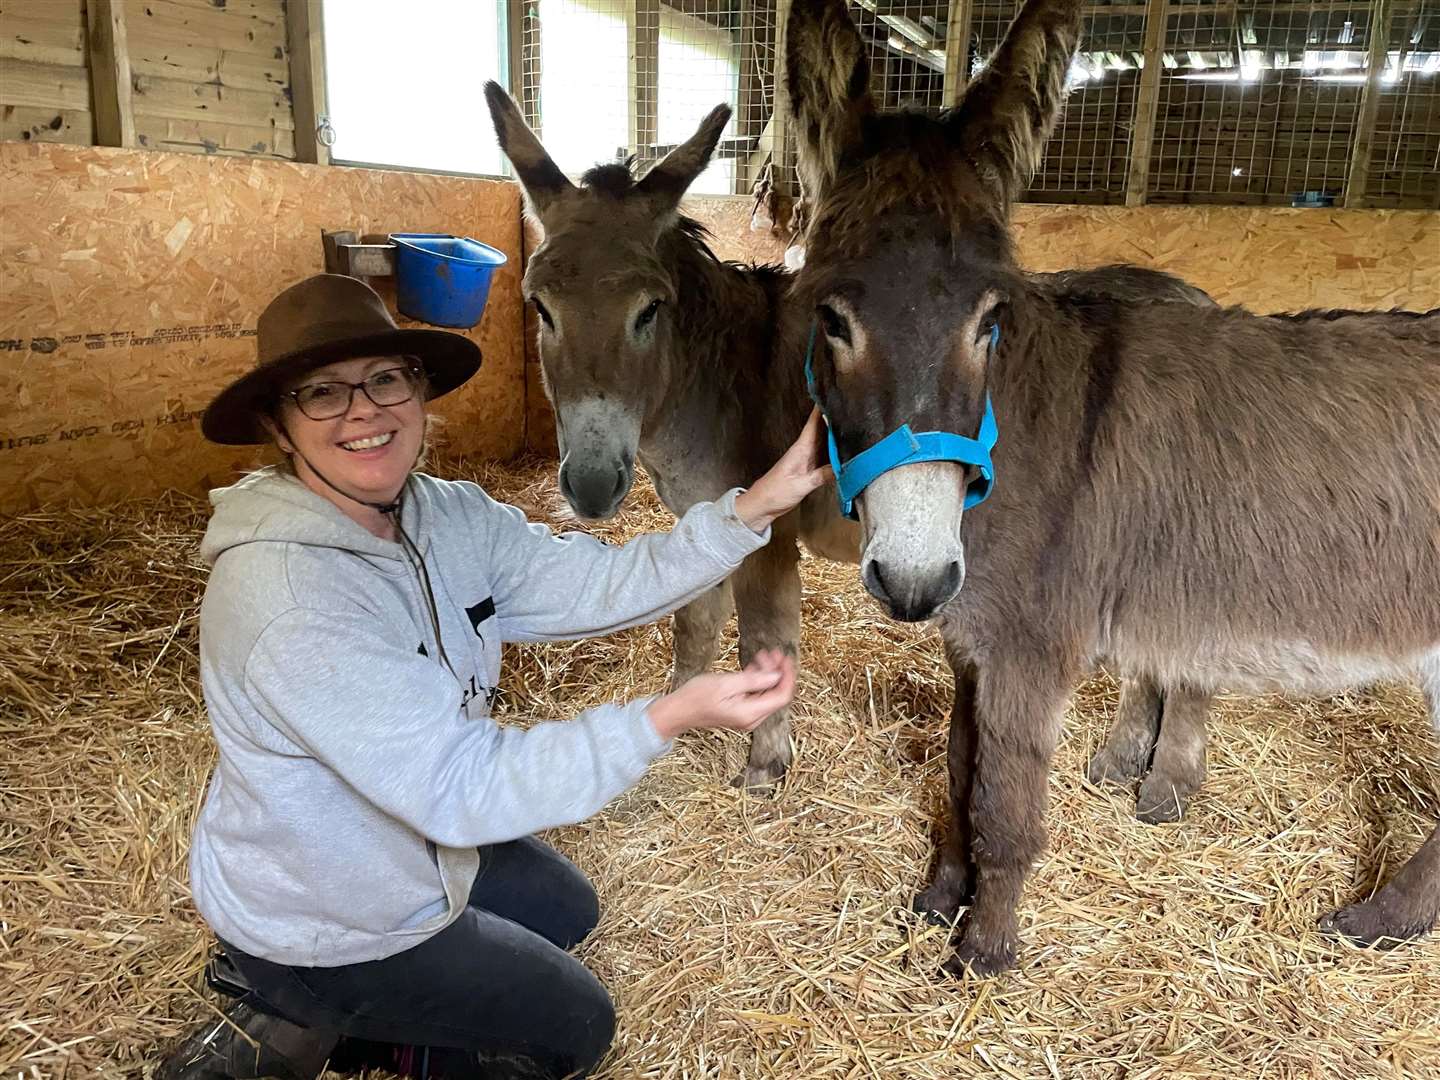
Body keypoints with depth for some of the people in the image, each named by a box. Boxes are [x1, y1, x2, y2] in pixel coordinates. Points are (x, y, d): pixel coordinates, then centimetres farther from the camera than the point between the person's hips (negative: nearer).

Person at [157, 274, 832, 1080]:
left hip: (413, 842, 7)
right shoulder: (284, 596, -35)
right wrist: (669, 719, -43)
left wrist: (756, 508, -26)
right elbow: (453, 783, -36)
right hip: (317, 923, -7)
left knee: (569, 912, 28)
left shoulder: (446, 515, -11)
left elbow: (595, 586, -16)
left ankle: (293, 994, 22)